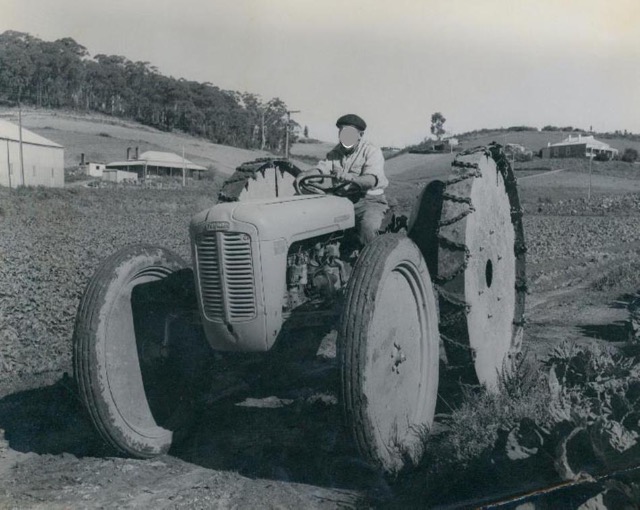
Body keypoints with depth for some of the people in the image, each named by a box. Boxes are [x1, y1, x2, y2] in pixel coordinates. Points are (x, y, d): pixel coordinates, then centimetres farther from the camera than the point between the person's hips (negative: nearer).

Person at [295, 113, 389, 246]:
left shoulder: (372, 151, -7)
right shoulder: (336, 152, 14)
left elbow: (373, 179, -25)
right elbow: (322, 168, 1)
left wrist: (351, 178, -46)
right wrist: (304, 174, -23)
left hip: (369, 201, -5)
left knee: (368, 227, -35)